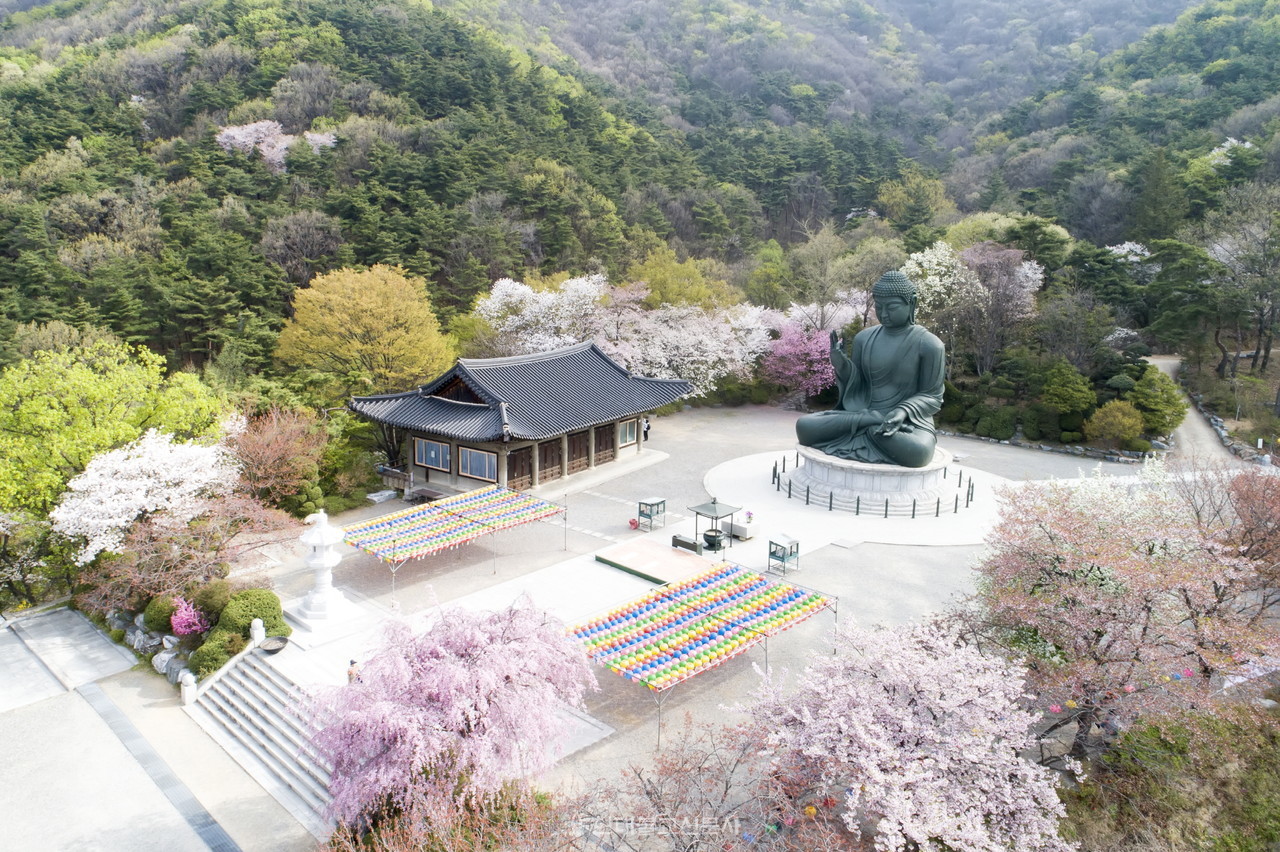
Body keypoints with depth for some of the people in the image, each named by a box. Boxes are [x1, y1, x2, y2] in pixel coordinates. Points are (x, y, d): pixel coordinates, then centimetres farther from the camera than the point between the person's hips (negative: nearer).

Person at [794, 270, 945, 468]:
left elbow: (932, 396, -3)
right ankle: (875, 420, -16)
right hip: (862, 413, 3)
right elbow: (857, 386, 10)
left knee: (917, 451, -40)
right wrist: (842, 366, -11)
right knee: (804, 426, -19)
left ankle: (872, 428, -13)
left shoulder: (929, 344, -7)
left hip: (910, 423, -3)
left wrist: (904, 411, -23)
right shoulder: (864, 338, 4)